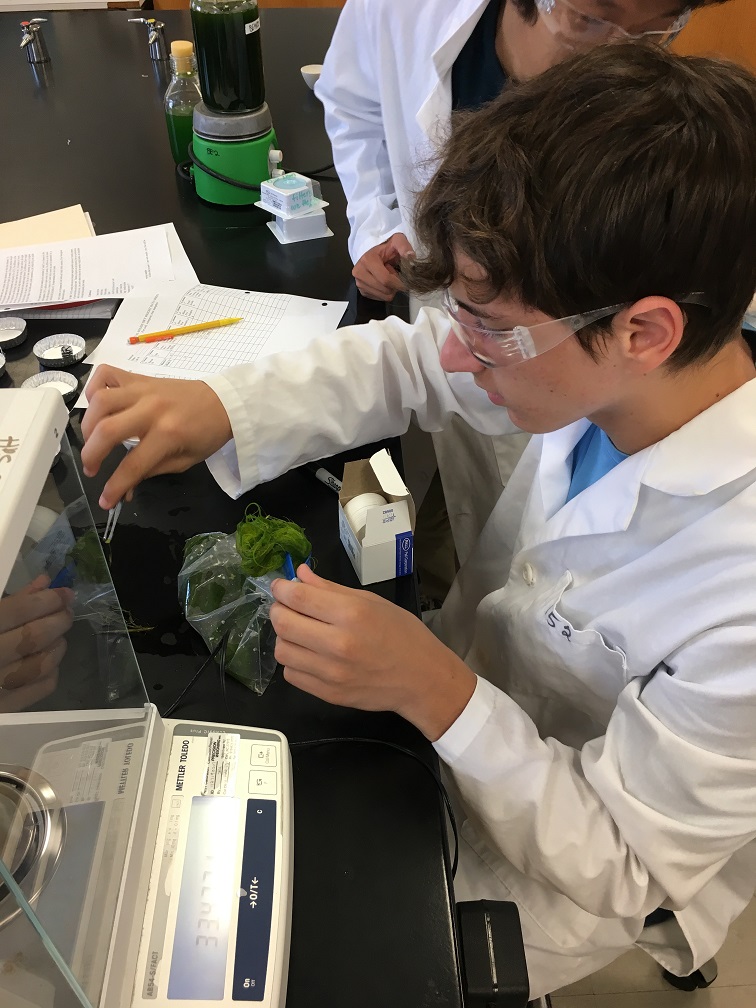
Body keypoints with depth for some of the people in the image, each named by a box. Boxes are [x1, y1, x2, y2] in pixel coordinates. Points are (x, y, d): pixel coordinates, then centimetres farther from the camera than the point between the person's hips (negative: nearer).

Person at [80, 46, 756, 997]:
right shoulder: (606, 365, -23)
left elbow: (622, 871, -25)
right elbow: (408, 359, -8)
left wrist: (434, 693, -38)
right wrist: (220, 405, -23)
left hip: (555, 876, -4)